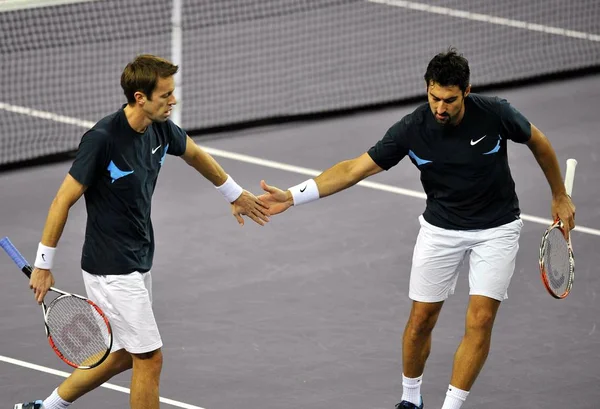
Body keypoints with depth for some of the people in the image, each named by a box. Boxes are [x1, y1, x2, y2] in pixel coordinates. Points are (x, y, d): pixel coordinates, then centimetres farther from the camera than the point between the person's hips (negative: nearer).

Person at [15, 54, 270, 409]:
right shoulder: (102, 139, -24)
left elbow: (196, 155, 21)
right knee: (150, 359, -5)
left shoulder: (161, 129, -2)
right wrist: (44, 266, -13)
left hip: (139, 264, 9)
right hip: (111, 270, -8)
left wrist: (236, 195, 34)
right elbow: (64, 200, -17)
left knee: (124, 355, 18)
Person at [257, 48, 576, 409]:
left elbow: (539, 142, -1)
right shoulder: (412, 129, -19)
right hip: (441, 228, 1)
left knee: (480, 319, -12)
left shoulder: (494, 113, -21)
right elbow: (354, 169, -16)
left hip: (496, 229, -1)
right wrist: (293, 196, -23)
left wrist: (560, 196, 7)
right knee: (421, 319, 3)